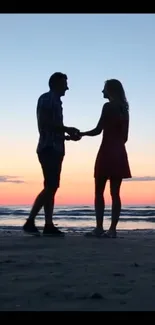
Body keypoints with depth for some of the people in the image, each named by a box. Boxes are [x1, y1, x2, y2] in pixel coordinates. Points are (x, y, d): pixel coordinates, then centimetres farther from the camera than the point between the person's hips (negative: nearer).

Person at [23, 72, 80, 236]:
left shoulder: (55, 102, 23)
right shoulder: (46, 99, -2)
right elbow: (43, 123, -14)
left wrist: (68, 135, 15)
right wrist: (66, 129, -11)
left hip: (55, 149, 9)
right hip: (48, 148, -9)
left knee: (52, 187, 3)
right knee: (51, 187, -16)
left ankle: (49, 225, 2)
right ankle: (30, 222, -16)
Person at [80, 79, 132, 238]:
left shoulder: (108, 106, -6)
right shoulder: (124, 109, 15)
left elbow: (98, 130, -9)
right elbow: (125, 136, 15)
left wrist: (82, 134, 6)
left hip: (107, 152, -7)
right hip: (119, 153, 7)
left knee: (99, 192, -1)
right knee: (115, 193, 3)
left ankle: (99, 228, -6)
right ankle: (112, 229, 0)